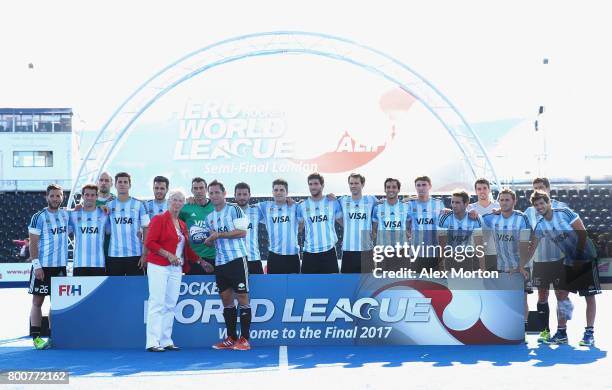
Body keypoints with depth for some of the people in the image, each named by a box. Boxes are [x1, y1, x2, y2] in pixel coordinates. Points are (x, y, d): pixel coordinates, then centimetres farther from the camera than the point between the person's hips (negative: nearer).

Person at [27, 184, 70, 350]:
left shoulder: (65, 214, 8)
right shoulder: (39, 217, -6)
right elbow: (33, 243, -8)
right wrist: (36, 265, -16)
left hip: (60, 266, 5)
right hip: (43, 266, -5)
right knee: (37, 301, 0)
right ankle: (36, 337, 2)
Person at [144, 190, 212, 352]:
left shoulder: (182, 225, 17)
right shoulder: (159, 219, -3)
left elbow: (187, 248, 23)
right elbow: (150, 242, -10)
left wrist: (201, 261, 18)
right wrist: (168, 255, -17)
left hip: (176, 269, 7)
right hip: (158, 266, -7)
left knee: (170, 305, 6)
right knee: (157, 304, -9)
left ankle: (166, 341, 11)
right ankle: (152, 343, -9)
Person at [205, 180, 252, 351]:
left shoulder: (234, 209, -3)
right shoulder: (209, 217, 17)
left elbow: (242, 232, -12)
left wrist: (218, 234, -13)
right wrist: (207, 240, 1)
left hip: (236, 258, -7)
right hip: (220, 262, 7)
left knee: (242, 298, -5)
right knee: (226, 300, 9)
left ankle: (244, 339, 0)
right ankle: (231, 338, 17)